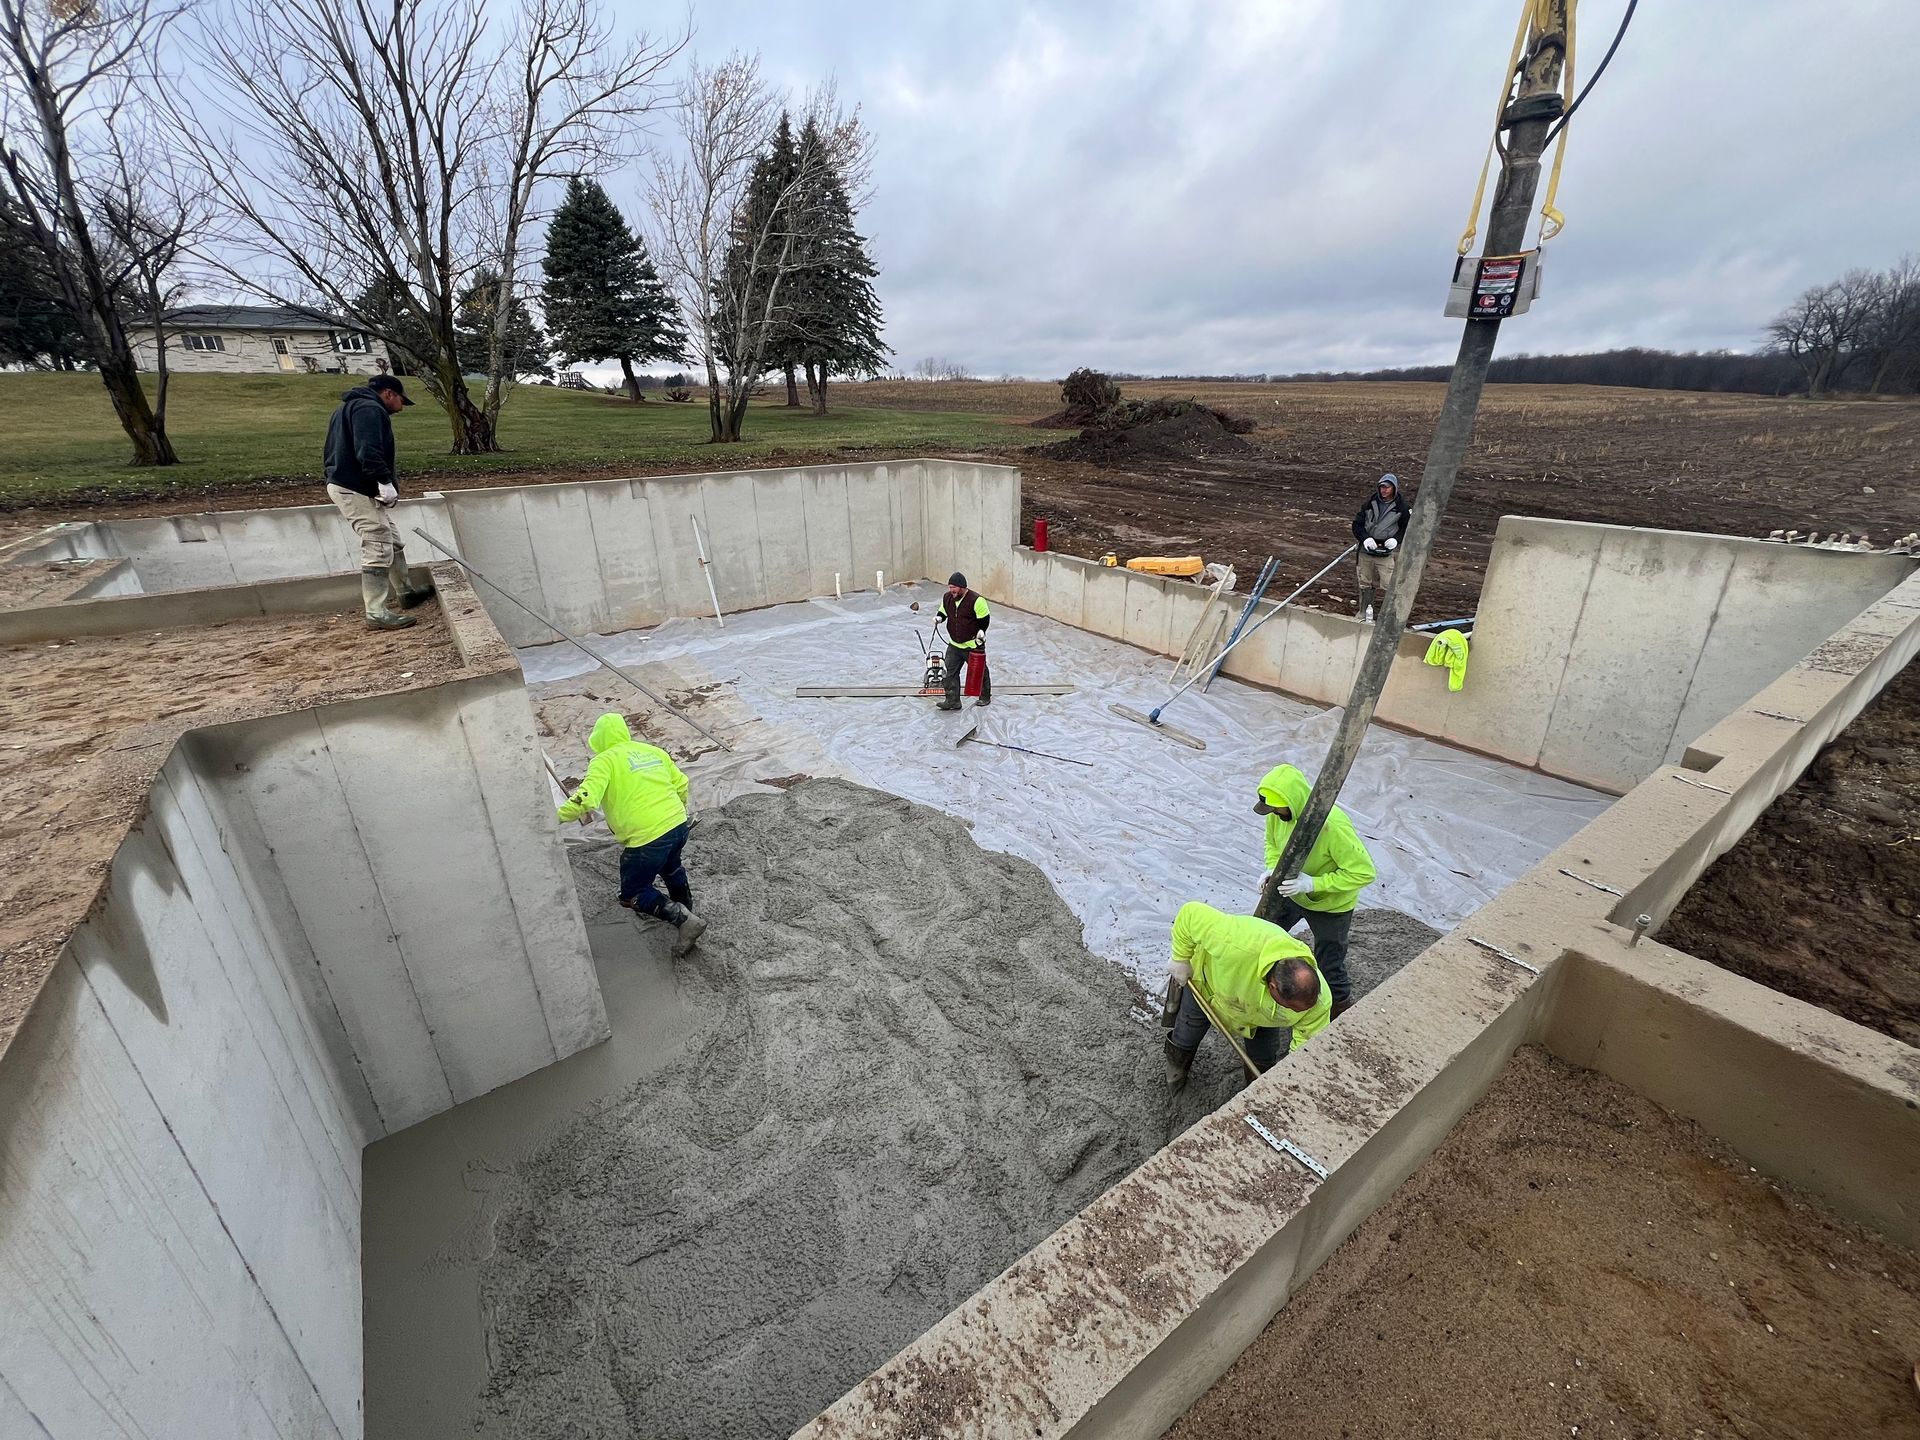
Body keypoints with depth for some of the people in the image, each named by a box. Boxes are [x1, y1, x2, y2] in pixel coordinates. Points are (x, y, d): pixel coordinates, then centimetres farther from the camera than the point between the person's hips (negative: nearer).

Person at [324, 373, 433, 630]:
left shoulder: (349, 408, 23)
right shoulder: (369, 408, -12)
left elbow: (332, 451, 25)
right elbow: (368, 452, -26)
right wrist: (385, 481, -27)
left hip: (344, 484, 11)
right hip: (357, 490, -11)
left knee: (392, 541, 20)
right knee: (378, 550, -11)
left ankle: (405, 594, 33)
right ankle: (377, 614, -10)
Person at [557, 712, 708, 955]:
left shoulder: (604, 761, -4)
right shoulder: (654, 751, 14)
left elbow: (586, 799, -19)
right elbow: (681, 785, 17)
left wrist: (560, 815, -6)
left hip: (648, 837, -7)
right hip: (678, 825, 7)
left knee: (633, 894, 13)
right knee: (671, 867, 36)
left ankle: (683, 919, 2)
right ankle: (686, 910, 52)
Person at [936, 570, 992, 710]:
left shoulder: (976, 600, -18)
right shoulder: (947, 598, 1)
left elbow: (985, 618, -10)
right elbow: (943, 612, 16)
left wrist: (981, 631, -21)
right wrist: (939, 617, -5)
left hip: (973, 645, -5)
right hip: (954, 645, 5)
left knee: (979, 672, 10)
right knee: (950, 672, 2)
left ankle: (985, 697, 30)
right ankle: (952, 700, 9)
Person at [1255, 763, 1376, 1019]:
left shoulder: (1332, 826, -38)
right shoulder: (1279, 811, -18)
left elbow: (1364, 872, -31)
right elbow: (1272, 842, 3)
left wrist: (1312, 883, -36)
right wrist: (1272, 869, -16)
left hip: (1330, 904, -6)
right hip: (1290, 893, 6)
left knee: (1328, 968, 9)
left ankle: (1343, 1010, 36)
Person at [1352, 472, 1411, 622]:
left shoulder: (1401, 507, -2)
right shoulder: (1370, 503, 1)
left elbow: (1407, 528, 8)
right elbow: (1357, 524, 3)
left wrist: (1396, 539, -12)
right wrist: (1365, 538, -14)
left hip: (1386, 553, -2)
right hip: (1366, 550, 2)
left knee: (1387, 585, -7)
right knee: (1365, 583, 11)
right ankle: (1364, 612, 23)